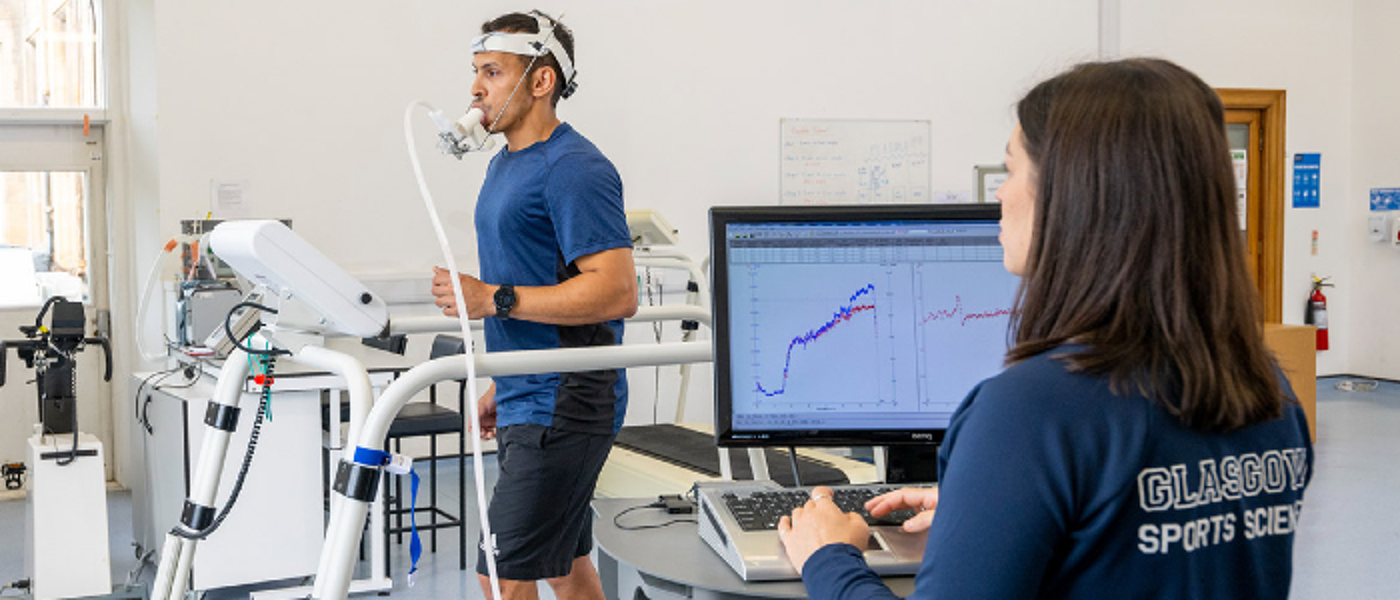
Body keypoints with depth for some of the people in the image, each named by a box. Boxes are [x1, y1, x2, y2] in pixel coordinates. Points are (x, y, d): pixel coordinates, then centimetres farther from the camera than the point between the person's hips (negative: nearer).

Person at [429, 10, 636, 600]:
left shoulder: (574, 170, -16)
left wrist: (495, 300, -24)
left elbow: (616, 292, -24)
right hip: (525, 402, 10)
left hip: (564, 407, -10)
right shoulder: (504, 165, 15)